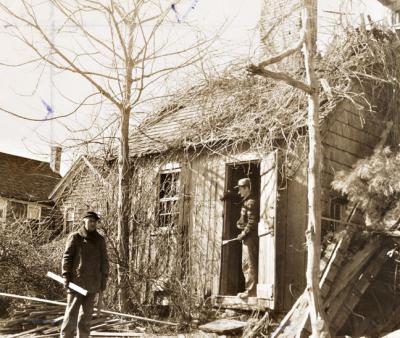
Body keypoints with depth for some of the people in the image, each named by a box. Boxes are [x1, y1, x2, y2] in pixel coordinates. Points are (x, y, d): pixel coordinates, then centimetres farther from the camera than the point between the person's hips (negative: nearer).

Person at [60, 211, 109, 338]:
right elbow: (67, 257, -3)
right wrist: (66, 275, -12)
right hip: (76, 281, -4)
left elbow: (104, 261, 14)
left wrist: (104, 280, 9)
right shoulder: (75, 237, 0)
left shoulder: (100, 240, 11)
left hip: (93, 283, 4)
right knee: (71, 312, -6)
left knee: (87, 314, 10)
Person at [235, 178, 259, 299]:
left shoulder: (251, 202, -14)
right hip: (247, 237, 10)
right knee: (246, 265, 14)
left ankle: (251, 290, -7)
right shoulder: (245, 201, 17)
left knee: (249, 264, -8)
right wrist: (239, 223, 11)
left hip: (250, 237, -10)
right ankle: (250, 289, 18)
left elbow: (252, 222, -19)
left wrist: (243, 234, -16)